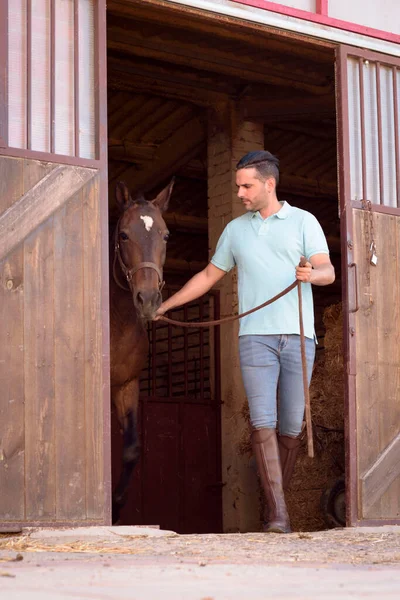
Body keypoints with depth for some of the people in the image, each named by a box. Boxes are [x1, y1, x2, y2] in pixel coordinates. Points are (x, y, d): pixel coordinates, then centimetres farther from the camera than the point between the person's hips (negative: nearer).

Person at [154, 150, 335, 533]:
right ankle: (277, 513, -15)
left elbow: (328, 272, -4)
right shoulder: (235, 229, 15)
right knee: (263, 422, -12)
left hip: (298, 336, -1)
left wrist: (312, 273, -28)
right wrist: (165, 305, 22)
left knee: (292, 425, 2)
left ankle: (276, 499, 16)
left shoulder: (303, 222, 6)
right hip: (256, 336, 1)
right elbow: (209, 275, 24)